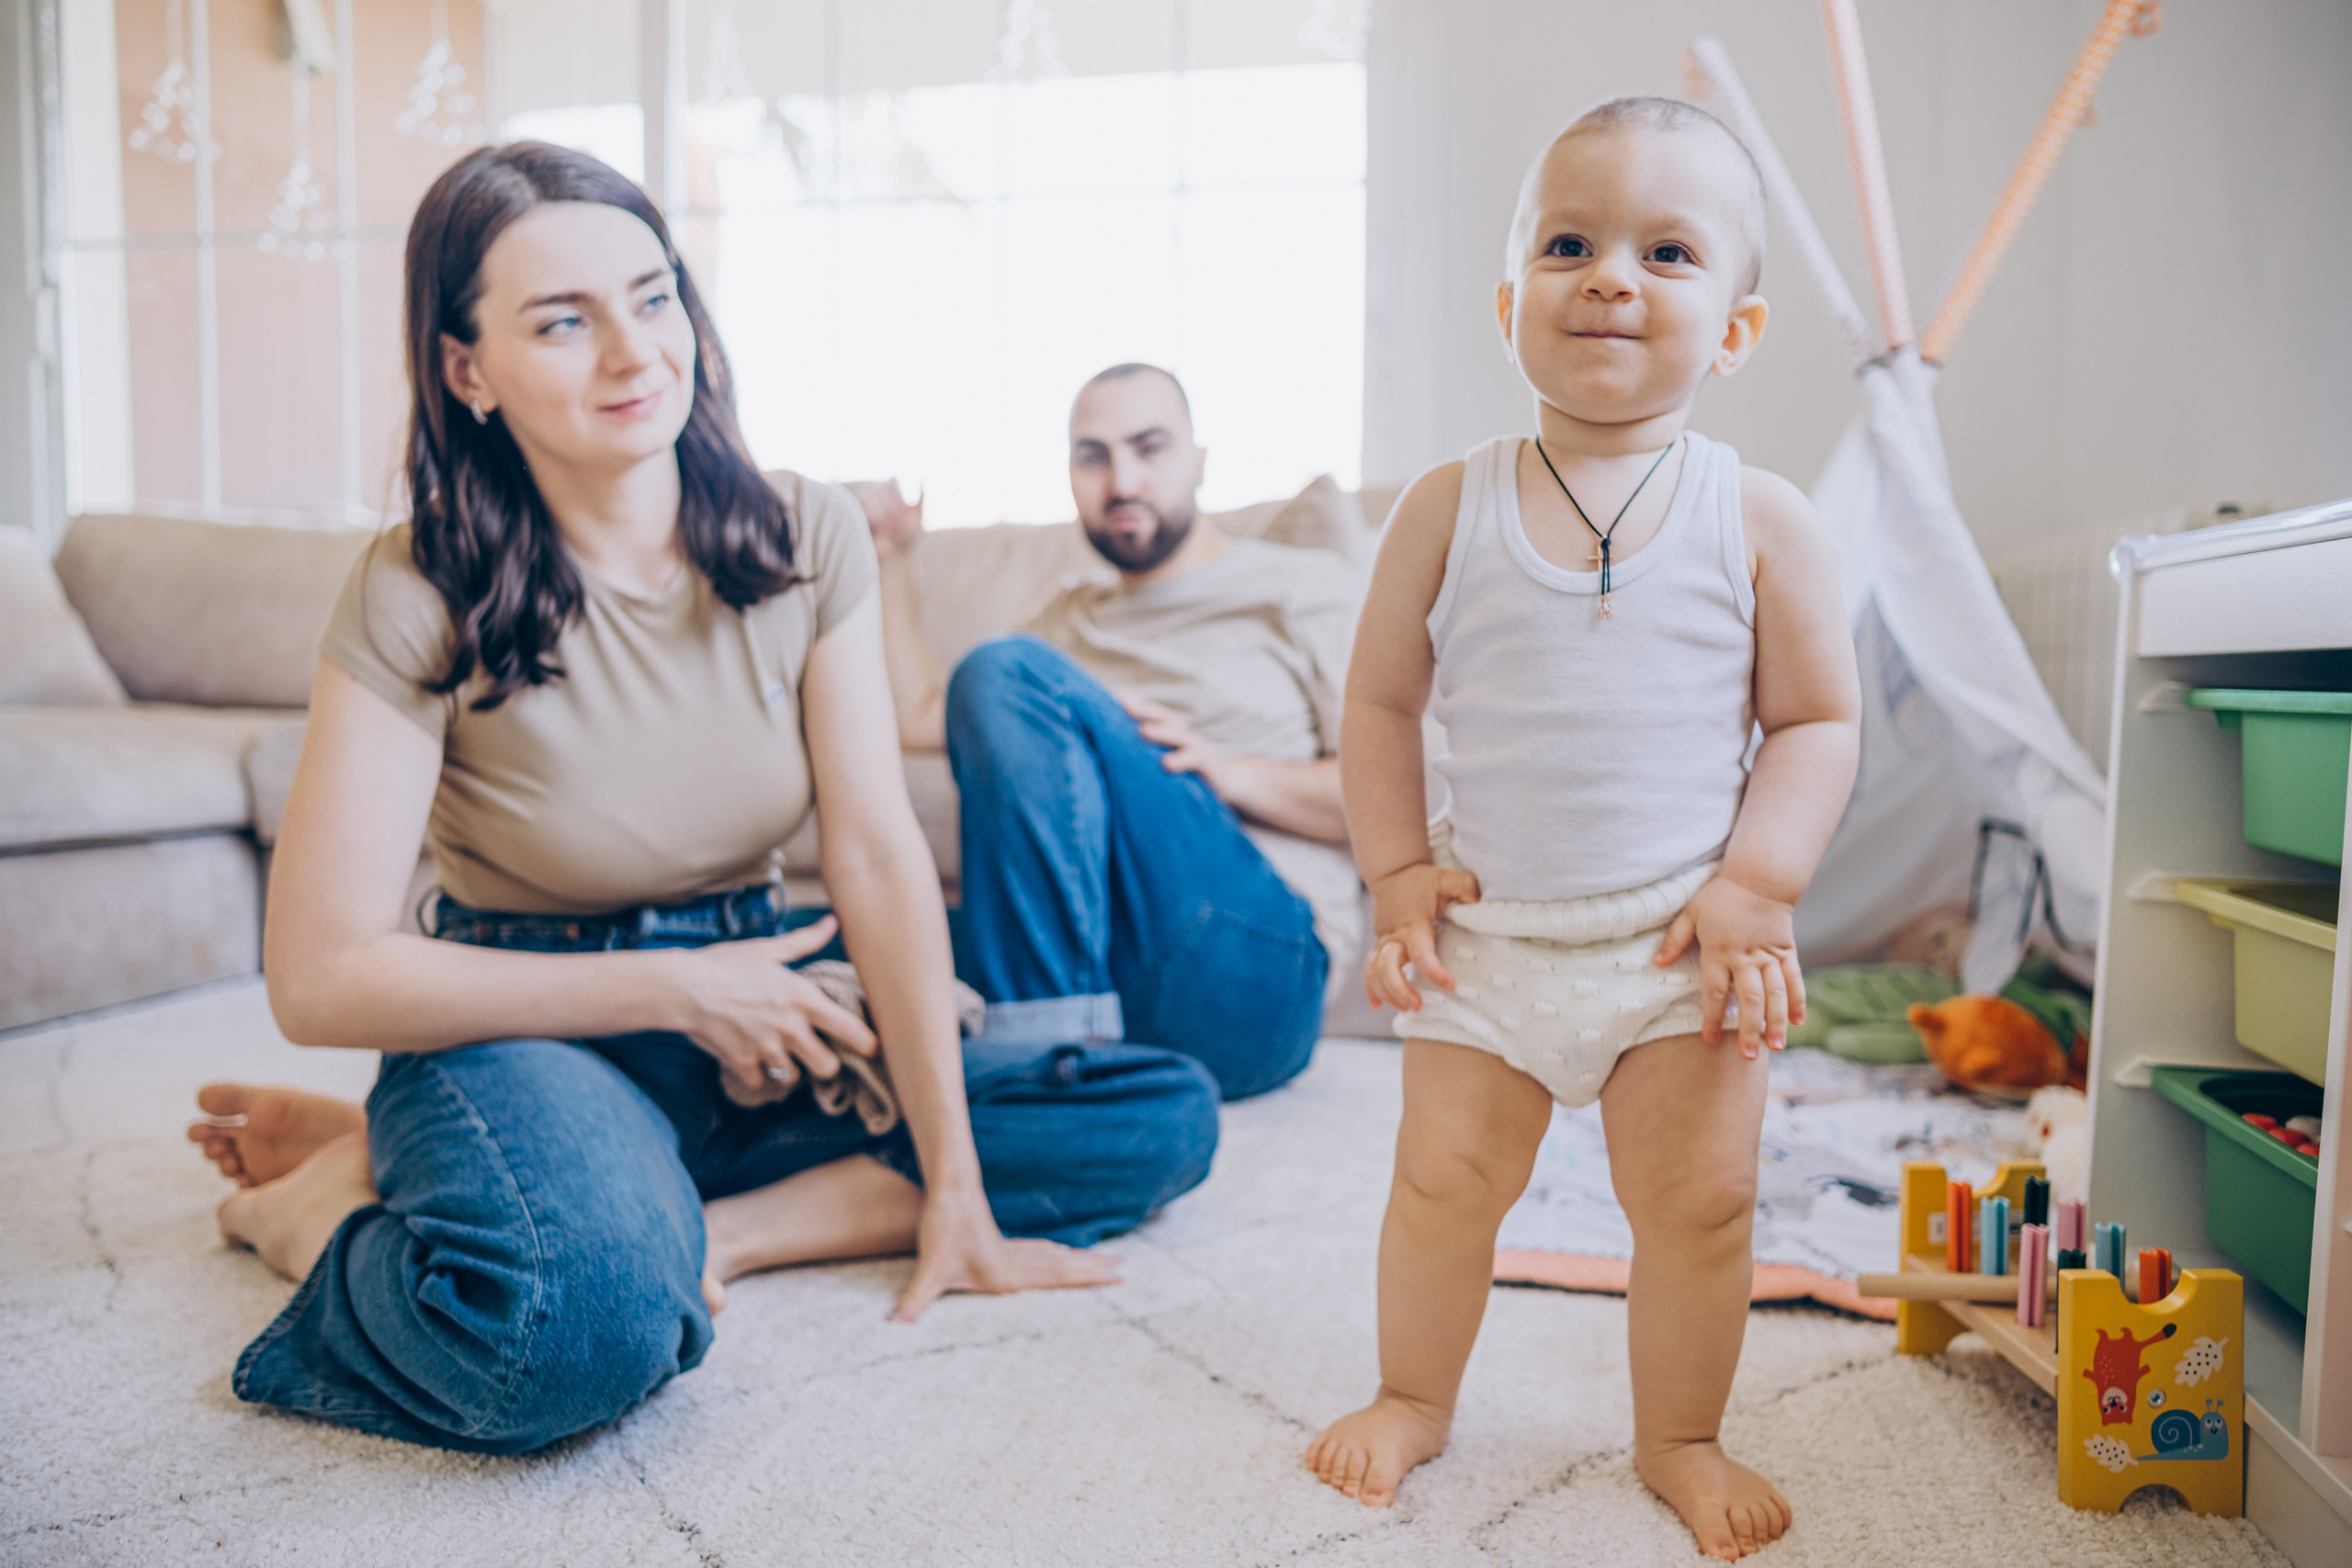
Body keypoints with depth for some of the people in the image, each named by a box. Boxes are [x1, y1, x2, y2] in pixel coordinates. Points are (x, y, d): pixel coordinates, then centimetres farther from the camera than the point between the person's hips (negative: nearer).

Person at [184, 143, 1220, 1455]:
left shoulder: (804, 539, -4)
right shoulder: (423, 596, -13)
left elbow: (882, 861, -10)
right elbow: (326, 978, -14)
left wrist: (955, 1192, -13)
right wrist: (681, 987, -15)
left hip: (752, 1028, 5)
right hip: (525, 1038, -5)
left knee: (1169, 1119, -9)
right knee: (591, 1314, -40)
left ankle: (691, 1225, -14)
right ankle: (332, 1218, -6)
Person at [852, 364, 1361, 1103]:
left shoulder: (1304, 588, 15)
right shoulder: (1074, 620, 31)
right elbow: (920, 717, 27)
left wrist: (1229, 772, -12)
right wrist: (897, 558, 26)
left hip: (1250, 978, -3)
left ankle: (1047, 1042, -27)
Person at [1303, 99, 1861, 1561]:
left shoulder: (1763, 519, -5)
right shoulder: (1451, 506, -4)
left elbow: (1819, 722, -1)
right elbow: (1381, 699, 1)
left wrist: (1756, 889, -11)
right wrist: (1397, 873, -4)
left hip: (1686, 938, 0)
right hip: (1490, 930, 1)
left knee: (1701, 1199, 7)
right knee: (1443, 1178, 10)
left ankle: (1682, 1437, 32)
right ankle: (1414, 1398, 35)